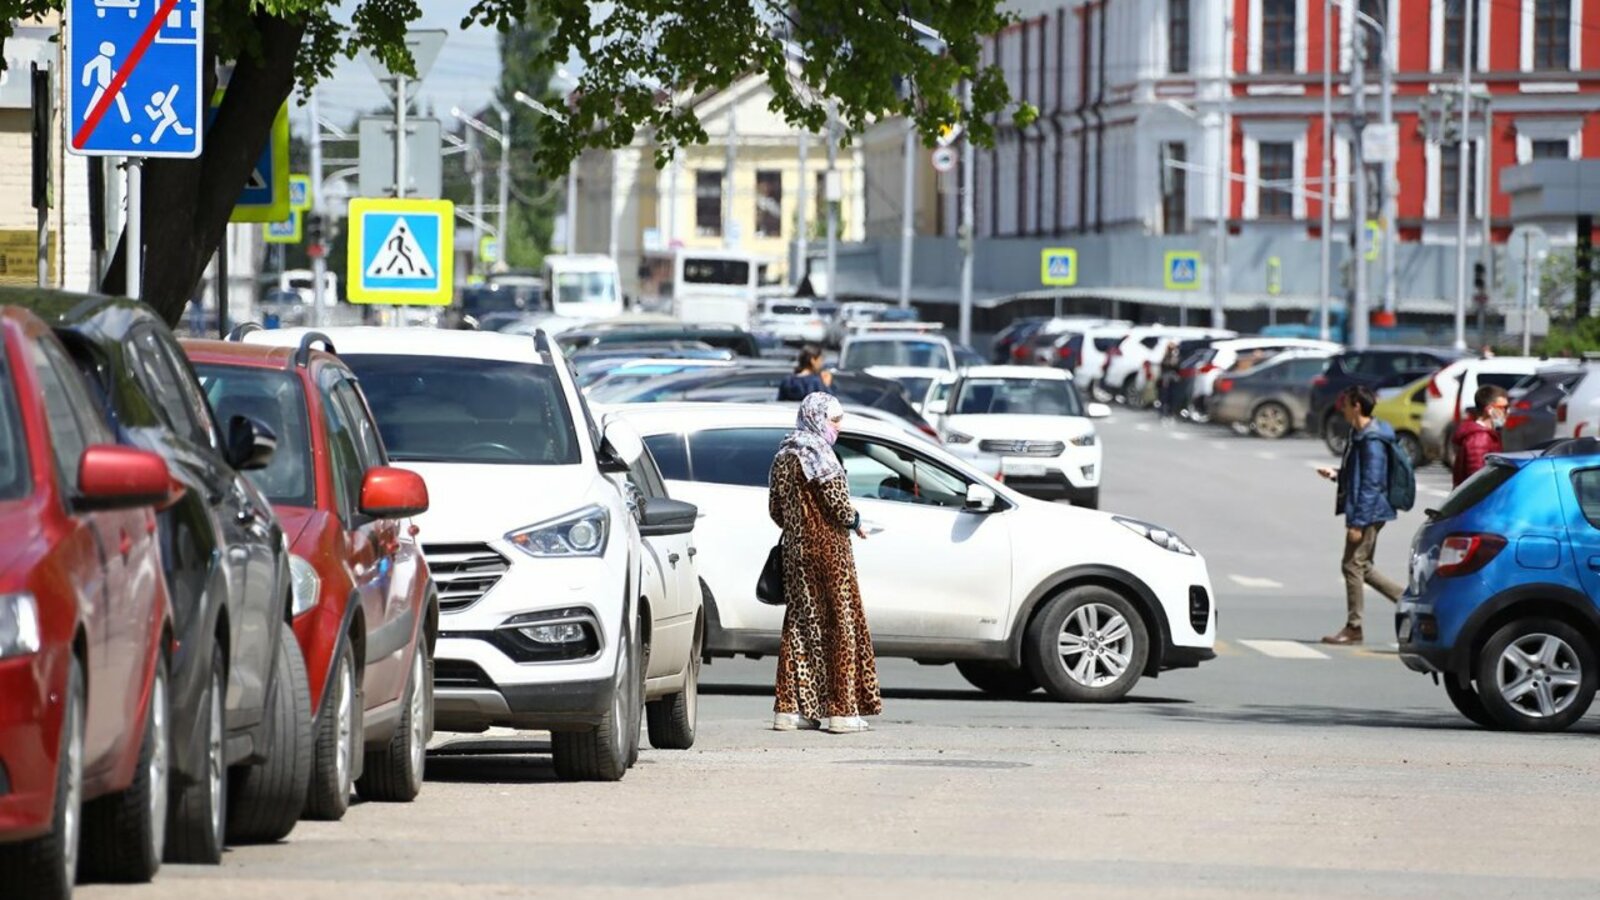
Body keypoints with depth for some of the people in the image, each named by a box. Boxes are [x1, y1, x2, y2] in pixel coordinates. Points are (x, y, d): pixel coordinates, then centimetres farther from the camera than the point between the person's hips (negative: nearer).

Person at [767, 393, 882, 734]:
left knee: (799, 623, 11)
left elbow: (775, 510, 13)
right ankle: (841, 710, -4)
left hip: (795, 550, 8)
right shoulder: (819, 456, -14)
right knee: (839, 623, -2)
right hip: (828, 549, -8)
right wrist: (854, 522, 0)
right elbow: (838, 504, -18)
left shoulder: (784, 457, 10)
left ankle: (790, 708, 10)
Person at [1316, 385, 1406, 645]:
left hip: (1369, 512, -10)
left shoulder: (1371, 441, -19)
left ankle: (1353, 628, 3)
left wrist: (1358, 522, -23)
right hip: (1366, 513, 10)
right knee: (1362, 566, 15)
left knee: (1353, 564, -4)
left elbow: (1371, 484, -22)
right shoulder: (1359, 435, 12)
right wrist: (1336, 474, 8)